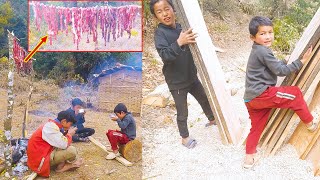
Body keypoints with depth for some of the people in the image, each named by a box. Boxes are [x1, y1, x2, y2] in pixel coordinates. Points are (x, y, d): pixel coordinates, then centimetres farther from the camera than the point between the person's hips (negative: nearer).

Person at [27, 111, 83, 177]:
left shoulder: (51, 125, 11)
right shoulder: (51, 127, -20)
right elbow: (64, 145, -25)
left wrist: (66, 133, 4)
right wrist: (69, 134, -7)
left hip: (42, 155, 10)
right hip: (40, 159, -10)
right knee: (72, 150, -18)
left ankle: (61, 164, 0)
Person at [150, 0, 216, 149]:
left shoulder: (181, 27, -1)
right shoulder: (160, 33, -17)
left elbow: (192, 46, 13)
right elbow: (165, 55, -32)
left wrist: (192, 40, -7)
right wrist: (179, 42, -44)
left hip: (191, 76, 6)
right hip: (176, 82, -6)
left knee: (205, 99, 24)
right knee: (182, 113, 9)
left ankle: (212, 120, 50)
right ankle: (185, 137, 31)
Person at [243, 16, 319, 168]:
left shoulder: (257, 51, 18)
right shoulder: (263, 51, -13)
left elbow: (276, 65, 28)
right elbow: (281, 70, -13)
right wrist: (301, 61, -9)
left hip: (251, 98, 10)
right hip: (261, 94, -10)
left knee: (257, 127, 19)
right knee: (295, 94, 2)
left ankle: (249, 157, 24)